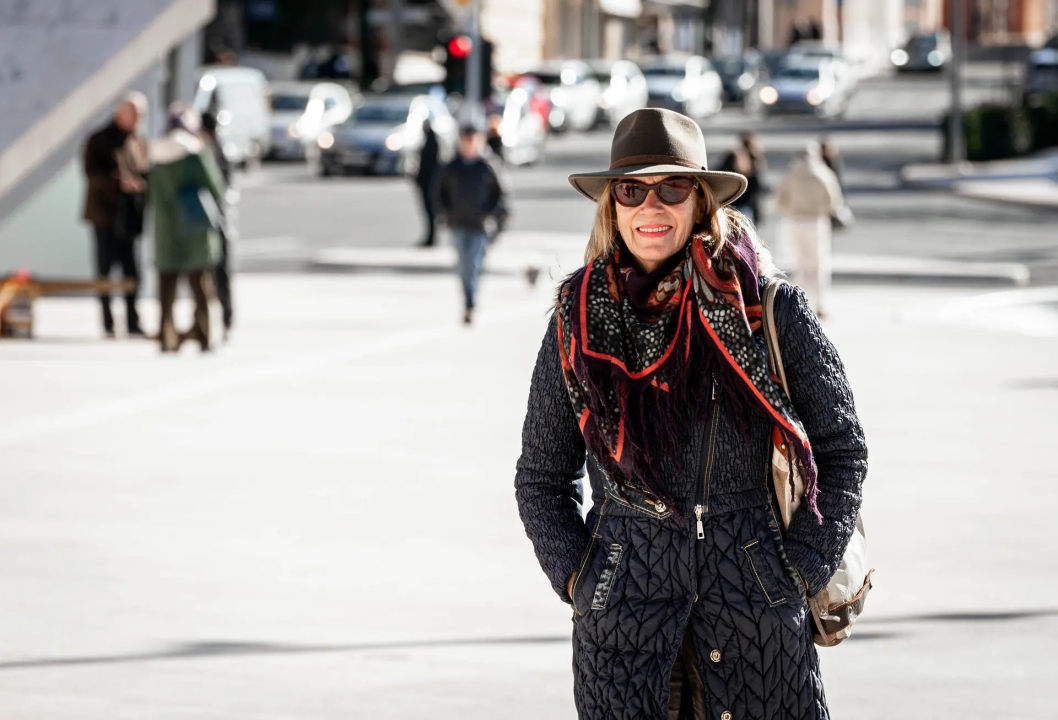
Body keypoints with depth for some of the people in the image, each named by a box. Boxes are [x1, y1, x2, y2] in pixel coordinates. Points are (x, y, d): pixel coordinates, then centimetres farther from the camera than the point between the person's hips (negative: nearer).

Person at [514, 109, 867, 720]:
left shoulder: (771, 309, -1)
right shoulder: (579, 323, 5)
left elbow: (842, 450, 6)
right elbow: (541, 479, 15)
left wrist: (800, 572, -1)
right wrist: (575, 577, 2)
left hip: (756, 599, -1)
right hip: (620, 615, 1)